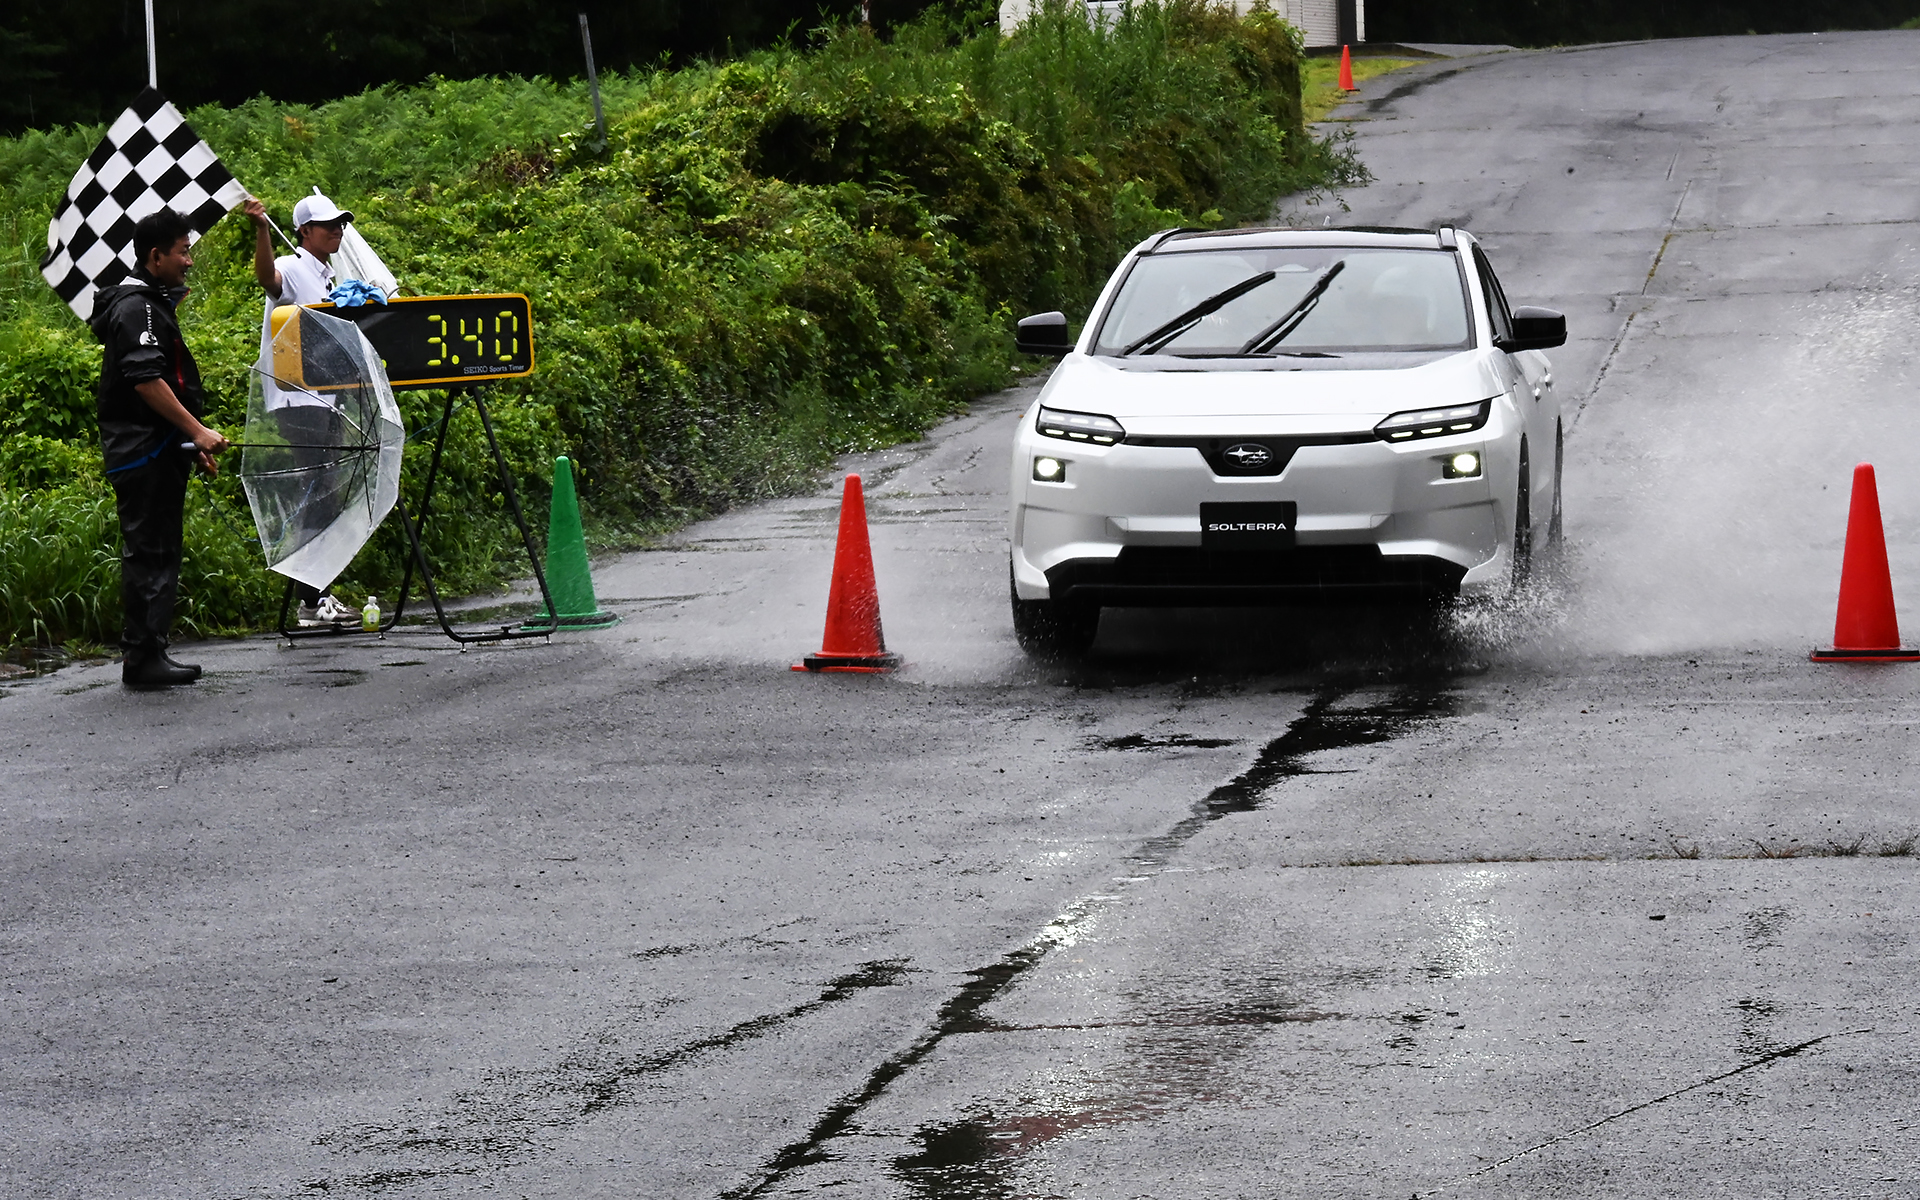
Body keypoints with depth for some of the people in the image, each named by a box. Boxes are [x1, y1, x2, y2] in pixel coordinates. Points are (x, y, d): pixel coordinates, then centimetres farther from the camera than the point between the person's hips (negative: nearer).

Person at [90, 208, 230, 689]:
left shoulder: (155, 304, 19)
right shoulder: (136, 307, -14)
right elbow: (145, 380, -23)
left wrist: (192, 441, 23)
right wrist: (197, 430, -22)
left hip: (160, 451, 10)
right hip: (142, 454, -10)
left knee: (160, 553, 12)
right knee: (148, 552, -8)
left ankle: (151, 654, 16)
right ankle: (140, 658, -7)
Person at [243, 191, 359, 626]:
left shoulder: (326, 277, 20)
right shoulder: (292, 269, -8)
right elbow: (267, 276, -32)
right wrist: (261, 230, -48)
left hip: (327, 401, 9)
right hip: (298, 401, -9)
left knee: (327, 500, 9)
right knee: (316, 498, -13)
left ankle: (319, 593, 14)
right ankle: (311, 601, -13)